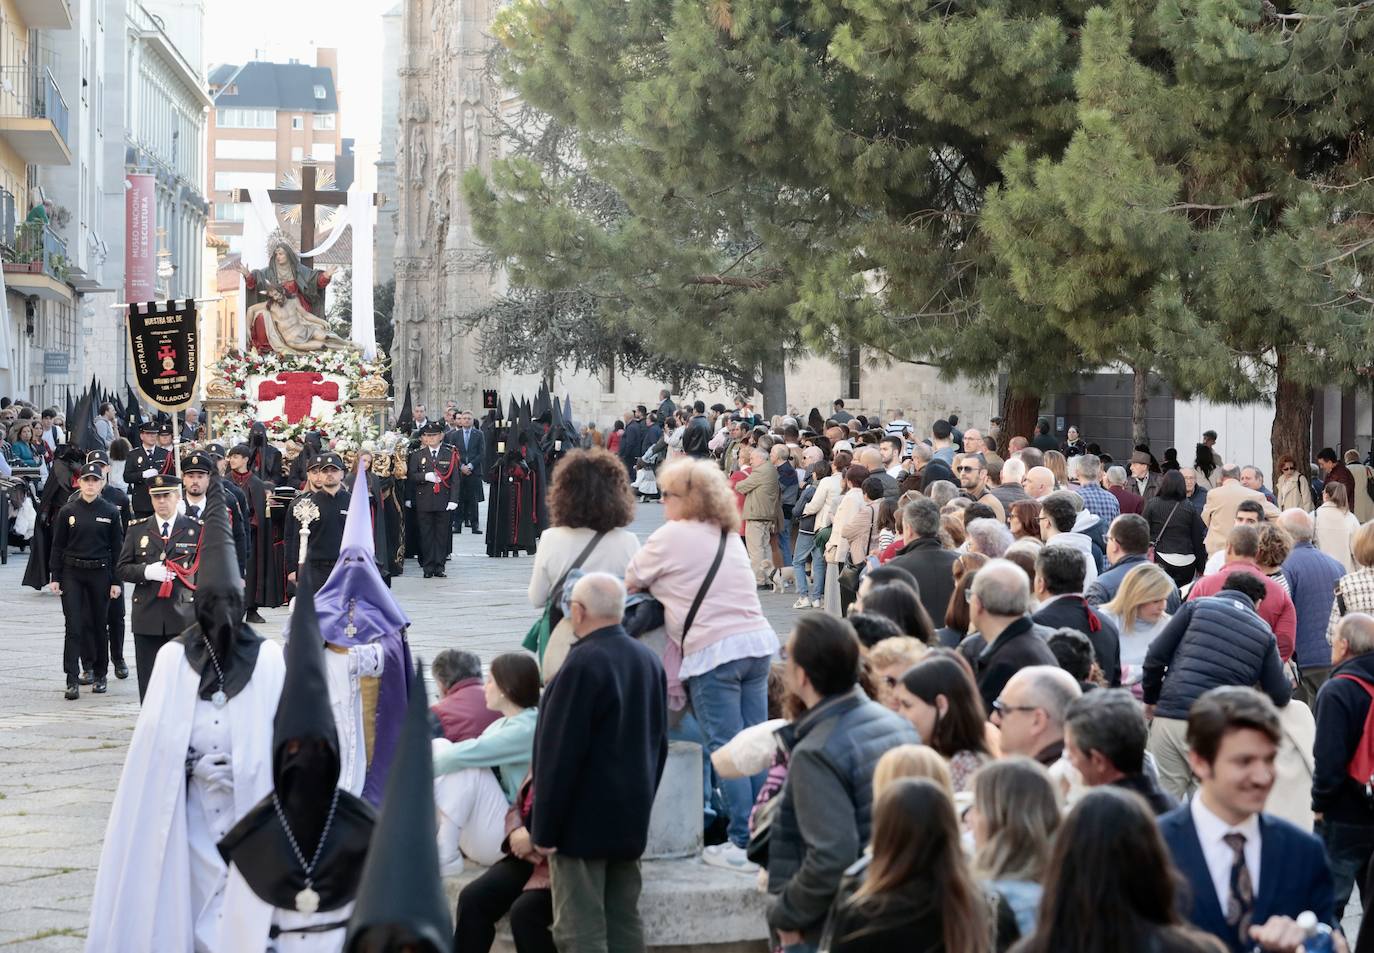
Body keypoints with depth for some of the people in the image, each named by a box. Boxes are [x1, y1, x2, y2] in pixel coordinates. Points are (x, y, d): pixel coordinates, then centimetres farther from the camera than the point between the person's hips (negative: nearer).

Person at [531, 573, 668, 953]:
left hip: (583, 822, -8)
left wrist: (545, 829, -14)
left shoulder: (584, 664, -18)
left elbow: (561, 753, -19)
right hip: (631, 822, 8)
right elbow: (659, 745, 17)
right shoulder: (648, 661, 10)